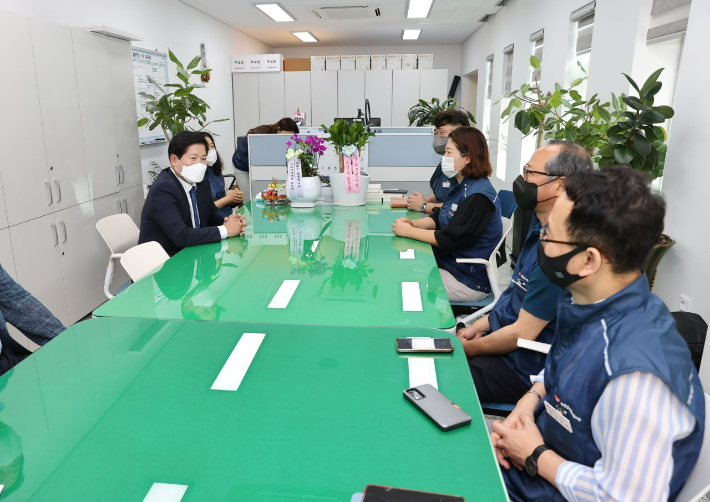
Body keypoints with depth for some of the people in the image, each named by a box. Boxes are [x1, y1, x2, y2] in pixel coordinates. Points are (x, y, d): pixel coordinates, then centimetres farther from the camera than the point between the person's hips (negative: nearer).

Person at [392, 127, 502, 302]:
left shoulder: (478, 195, -24)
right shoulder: (461, 185, 9)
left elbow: (451, 239, -26)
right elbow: (440, 218, 12)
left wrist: (409, 231, -19)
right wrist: (414, 223, -8)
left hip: (467, 279, -9)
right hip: (450, 265, 9)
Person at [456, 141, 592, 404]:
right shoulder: (542, 227, 4)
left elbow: (522, 333, -23)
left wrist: (470, 348, -9)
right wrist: (479, 327, 7)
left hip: (523, 369, -9)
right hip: (500, 333, 9)